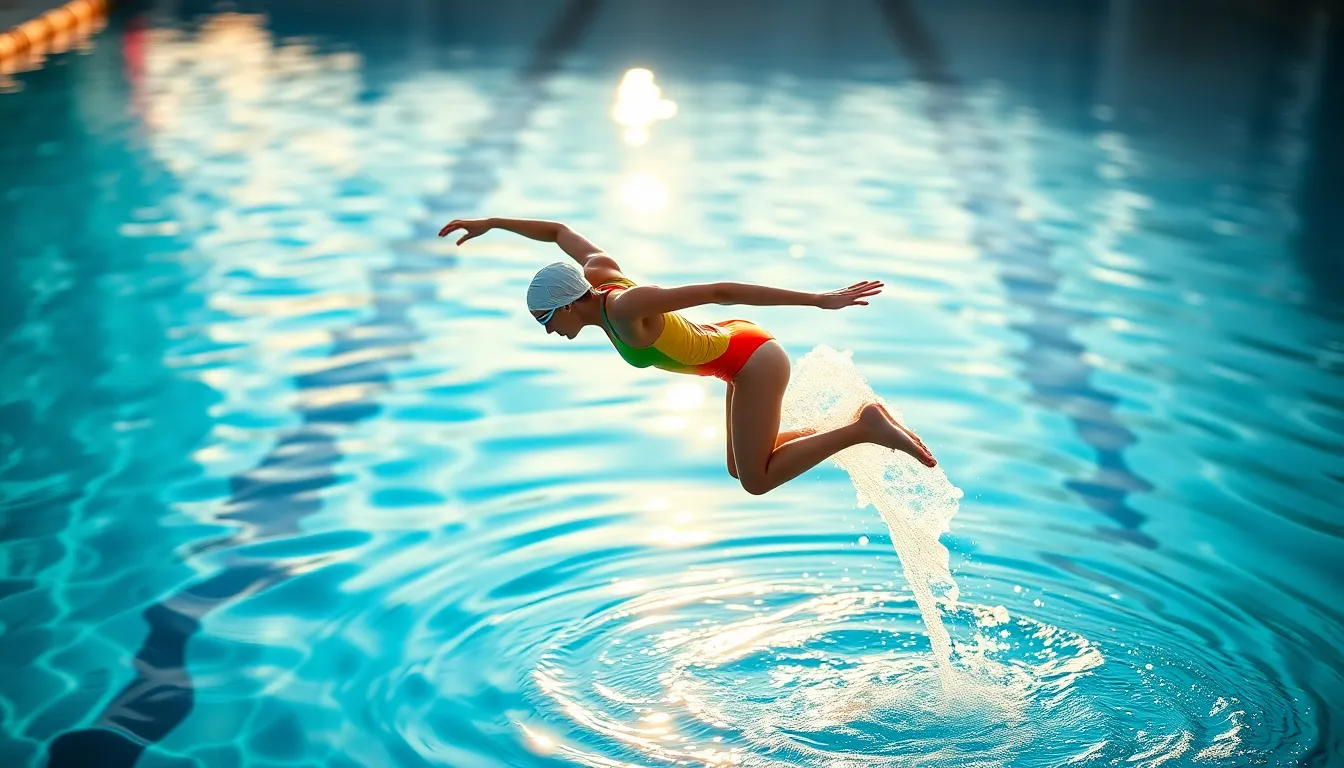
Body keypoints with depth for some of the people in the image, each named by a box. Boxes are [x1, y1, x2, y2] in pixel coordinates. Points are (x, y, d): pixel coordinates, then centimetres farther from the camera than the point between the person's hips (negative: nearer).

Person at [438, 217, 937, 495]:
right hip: (742, 347, 9)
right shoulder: (600, 274, -6)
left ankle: (863, 430, -1)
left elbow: (719, 291, -32)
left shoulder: (626, 306, -29)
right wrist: (488, 223, 18)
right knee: (741, 469, 18)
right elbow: (560, 231, 14)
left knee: (757, 481, 0)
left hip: (754, 362, -9)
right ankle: (860, 424, 17)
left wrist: (822, 300, -33)